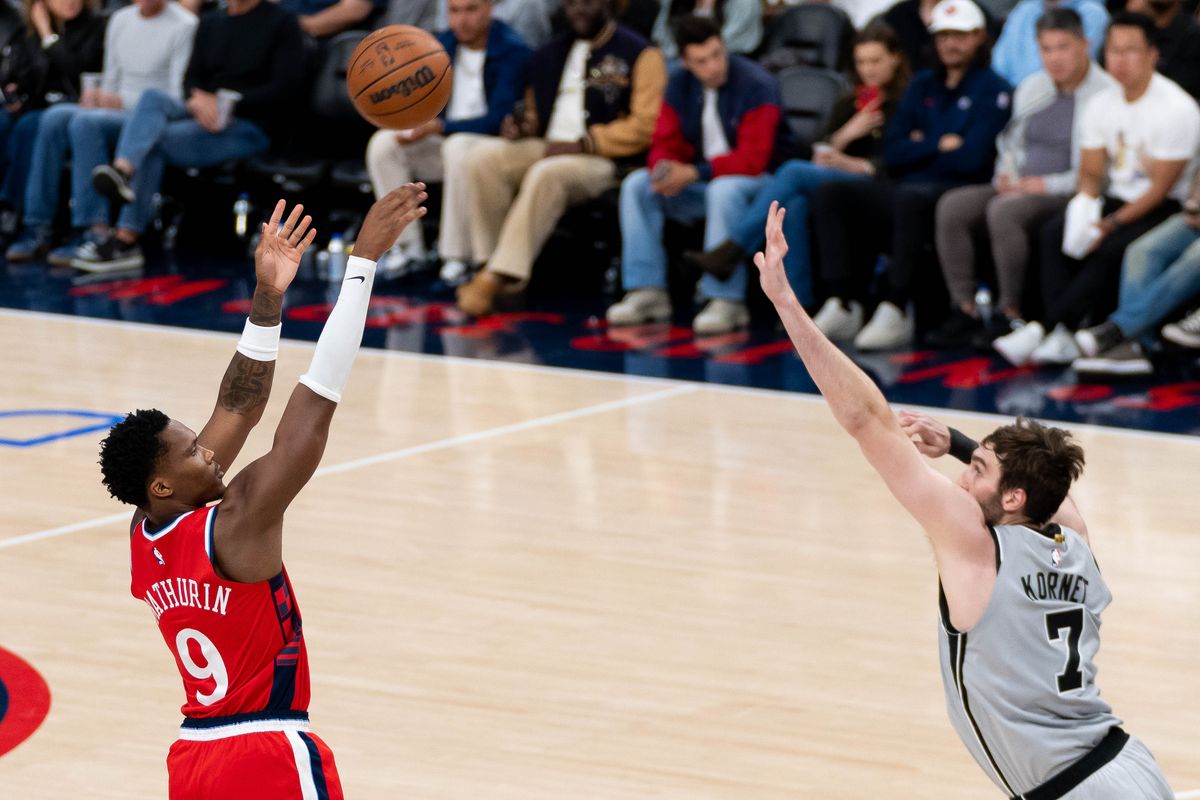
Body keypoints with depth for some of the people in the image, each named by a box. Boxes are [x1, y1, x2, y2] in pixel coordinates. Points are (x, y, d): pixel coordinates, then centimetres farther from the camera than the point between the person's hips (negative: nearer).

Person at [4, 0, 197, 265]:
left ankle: (95, 230, -33)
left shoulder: (184, 26, -7)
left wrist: (121, 102, -20)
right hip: (118, 113, 7)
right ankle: (39, 227, -23)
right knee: (55, 117, -21)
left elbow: (176, 99, -12)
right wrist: (96, 97, -2)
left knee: (87, 121, -32)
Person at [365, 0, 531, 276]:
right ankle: (406, 246, -13)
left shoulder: (512, 51, -13)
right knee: (383, 143, -16)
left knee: (459, 146, -38)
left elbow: (498, 120, -20)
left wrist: (438, 127, -25)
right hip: (441, 140, 6)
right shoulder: (442, 44, 5)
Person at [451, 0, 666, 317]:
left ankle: (500, 276, -36)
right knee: (483, 157, -21)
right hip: (546, 147, 6)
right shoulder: (550, 54, 22)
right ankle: (490, 264, -23)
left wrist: (583, 143, -15)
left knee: (546, 173, -37)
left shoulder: (639, 54, 1)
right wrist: (523, 128, 6)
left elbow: (645, 125, -8)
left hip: (602, 158, -6)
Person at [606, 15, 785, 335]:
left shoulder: (756, 85, -18)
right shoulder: (680, 83, 1)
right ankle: (648, 293, -15)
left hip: (755, 180, -6)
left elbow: (753, 159, -23)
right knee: (636, 185, -13)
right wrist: (664, 169, -24)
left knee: (724, 190, -39)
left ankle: (727, 301, -35)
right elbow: (666, 144, 2)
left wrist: (694, 174, -28)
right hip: (701, 181, 6)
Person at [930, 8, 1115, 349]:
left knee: (1003, 211, -34)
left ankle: (1011, 314, -24)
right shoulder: (1033, 88, 17)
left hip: (1068, 194, -8)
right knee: (952, 206, -15)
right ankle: (965, 311, -17)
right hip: (1020, 188, 8)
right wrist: (1007, 174, 5)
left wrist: (1047, 185, -16)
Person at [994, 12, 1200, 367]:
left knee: (1112, 248, -34)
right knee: (1055, 231, -21)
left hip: (1163, 209, -6)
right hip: (1116, 200, 6)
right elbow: (1090, 173, 9)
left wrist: (1111, 224, -22)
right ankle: (1062, 339, -31)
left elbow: (1161, 187, -15)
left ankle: (1043, 329, -33)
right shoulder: (1102, 104, 8)